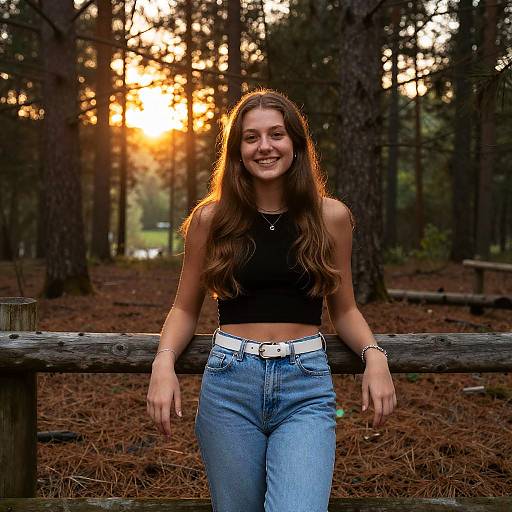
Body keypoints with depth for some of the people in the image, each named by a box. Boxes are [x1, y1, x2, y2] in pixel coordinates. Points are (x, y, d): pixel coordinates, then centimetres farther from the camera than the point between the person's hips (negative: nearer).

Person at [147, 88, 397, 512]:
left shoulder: (330, 216, 3)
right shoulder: (211, 218, 2)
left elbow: (344, 309, 11)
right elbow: (186, 308, 10)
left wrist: (374, 354, -7)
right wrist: (164, 363, -8)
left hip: (306, 385, 0)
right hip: (230, 382, 1)